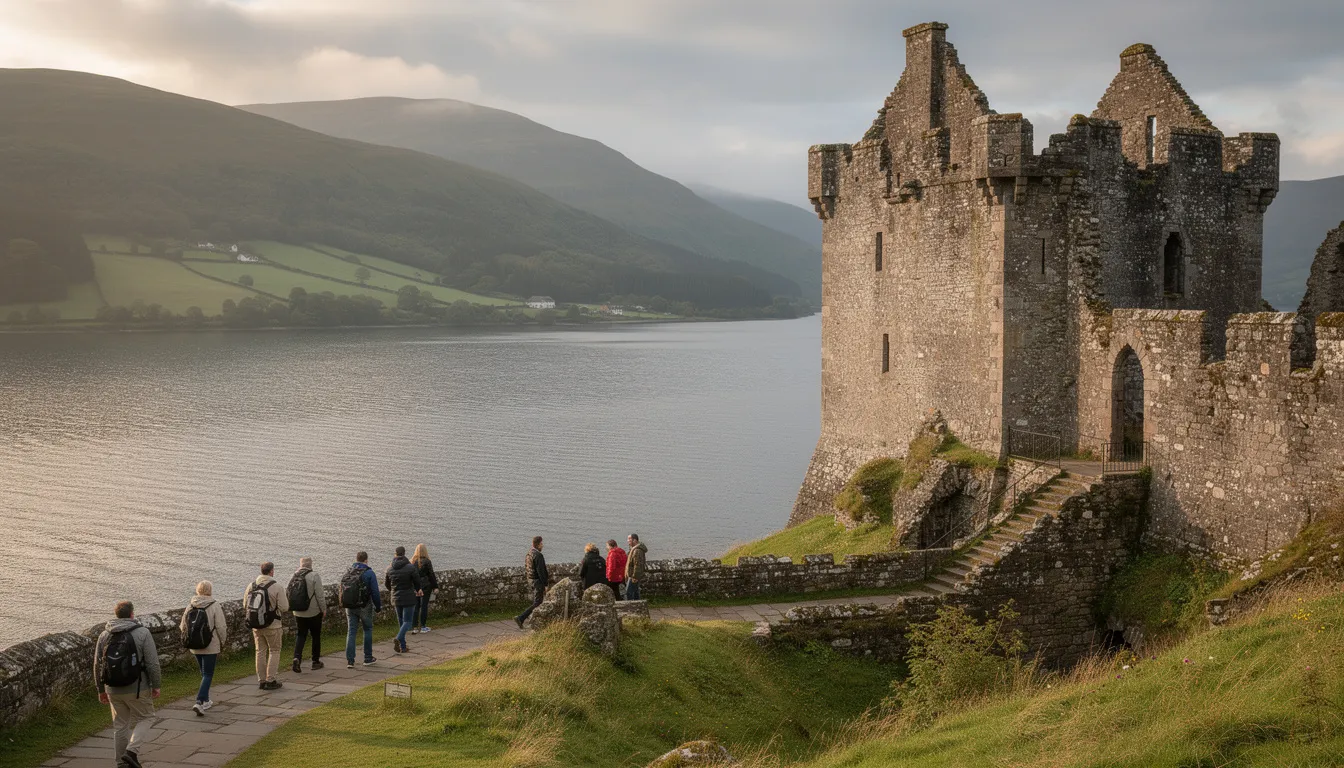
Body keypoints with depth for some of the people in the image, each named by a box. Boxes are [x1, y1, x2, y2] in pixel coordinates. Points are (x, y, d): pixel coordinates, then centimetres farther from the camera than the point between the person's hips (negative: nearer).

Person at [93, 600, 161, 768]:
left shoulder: (104, 635, 5)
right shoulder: (142, 633, -10)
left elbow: (97, 665, 8)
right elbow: (152, 663, -11)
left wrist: (101, 689, 17)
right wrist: (156, 685, -1)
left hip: (113, 690, 4)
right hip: (138, 689, -4)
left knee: (120, 725, 14)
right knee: (143, 719, 11)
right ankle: (132, 750, -8)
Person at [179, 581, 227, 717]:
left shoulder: (190, 607, 1)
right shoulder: (214, 606, -13)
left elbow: (183, 627, 5)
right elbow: (221, 627, -13)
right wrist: (222, 641, 3)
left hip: (195, 647, 5)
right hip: (211, 647, -5)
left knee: (204, 673, 21)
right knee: (208, 674, -1)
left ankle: (205, 700, 30)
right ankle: (199, 702, -15)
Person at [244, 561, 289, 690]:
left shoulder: (251, 586, 1)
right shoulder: (276, 586, -14)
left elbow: (245, 606, 8)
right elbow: (284, 607, -14)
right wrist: (286, 601, 6)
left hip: (256, 625, 5)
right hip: (272, 625, -5)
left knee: (260, 651, 14)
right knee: (274, 651, 8)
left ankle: (261, 680, 17)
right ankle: (270, 681, 5)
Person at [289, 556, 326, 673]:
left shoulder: (294, 576, 2)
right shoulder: (314, 576, -13)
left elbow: (288, 593, 9)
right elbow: (319, 595, -15)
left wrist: (292, 607, 22)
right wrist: (324, 609, -4)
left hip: (298, 613, 4)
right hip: (314, 612, -4)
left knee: (301, 635, 11)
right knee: (316, 636, 11)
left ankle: (297, 657, -10)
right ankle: (316, 661, 17)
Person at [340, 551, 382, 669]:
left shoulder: (348, 572, 7)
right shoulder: (369, 573, -9)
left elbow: (342, 590, 10)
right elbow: (375, 592, -10)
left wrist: (345, 606, 16)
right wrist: (378, 606, 1)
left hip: (350, 607, 4)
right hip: (364, 607, -4)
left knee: (351, 632, 5)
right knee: (368, 630, 12)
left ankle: (350, 660, -2)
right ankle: (368, 658, 16)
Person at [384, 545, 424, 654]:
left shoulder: (390, 568, -1)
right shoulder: (410, 567, -15)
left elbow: (386, 583, 12)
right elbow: (417, 582, -6)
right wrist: (419, 590, 17)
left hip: (396, 599, 5)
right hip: (409, 598, -4)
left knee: (401, 622, 15)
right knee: (408, 621, 1)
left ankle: (403, 647, 14)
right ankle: (398, 639, -25)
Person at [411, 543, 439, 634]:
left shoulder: (412, 561, 0)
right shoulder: (427, 562, -11)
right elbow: (431, 575, -7)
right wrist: (435, 586, 0)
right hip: (425, 586, -3)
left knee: (416, 606, 8)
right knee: (424, 605, 5)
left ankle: (414, 627, 5)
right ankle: (423, 626, 10)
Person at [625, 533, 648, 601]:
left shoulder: (637, 551, -20)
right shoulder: (634, 549, 16)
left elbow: (637, 565, -25)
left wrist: (634, 577, -25)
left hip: (634, 577, -11)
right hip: (632, 576, 11)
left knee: (629, 593, -13)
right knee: (635, 593, 13)